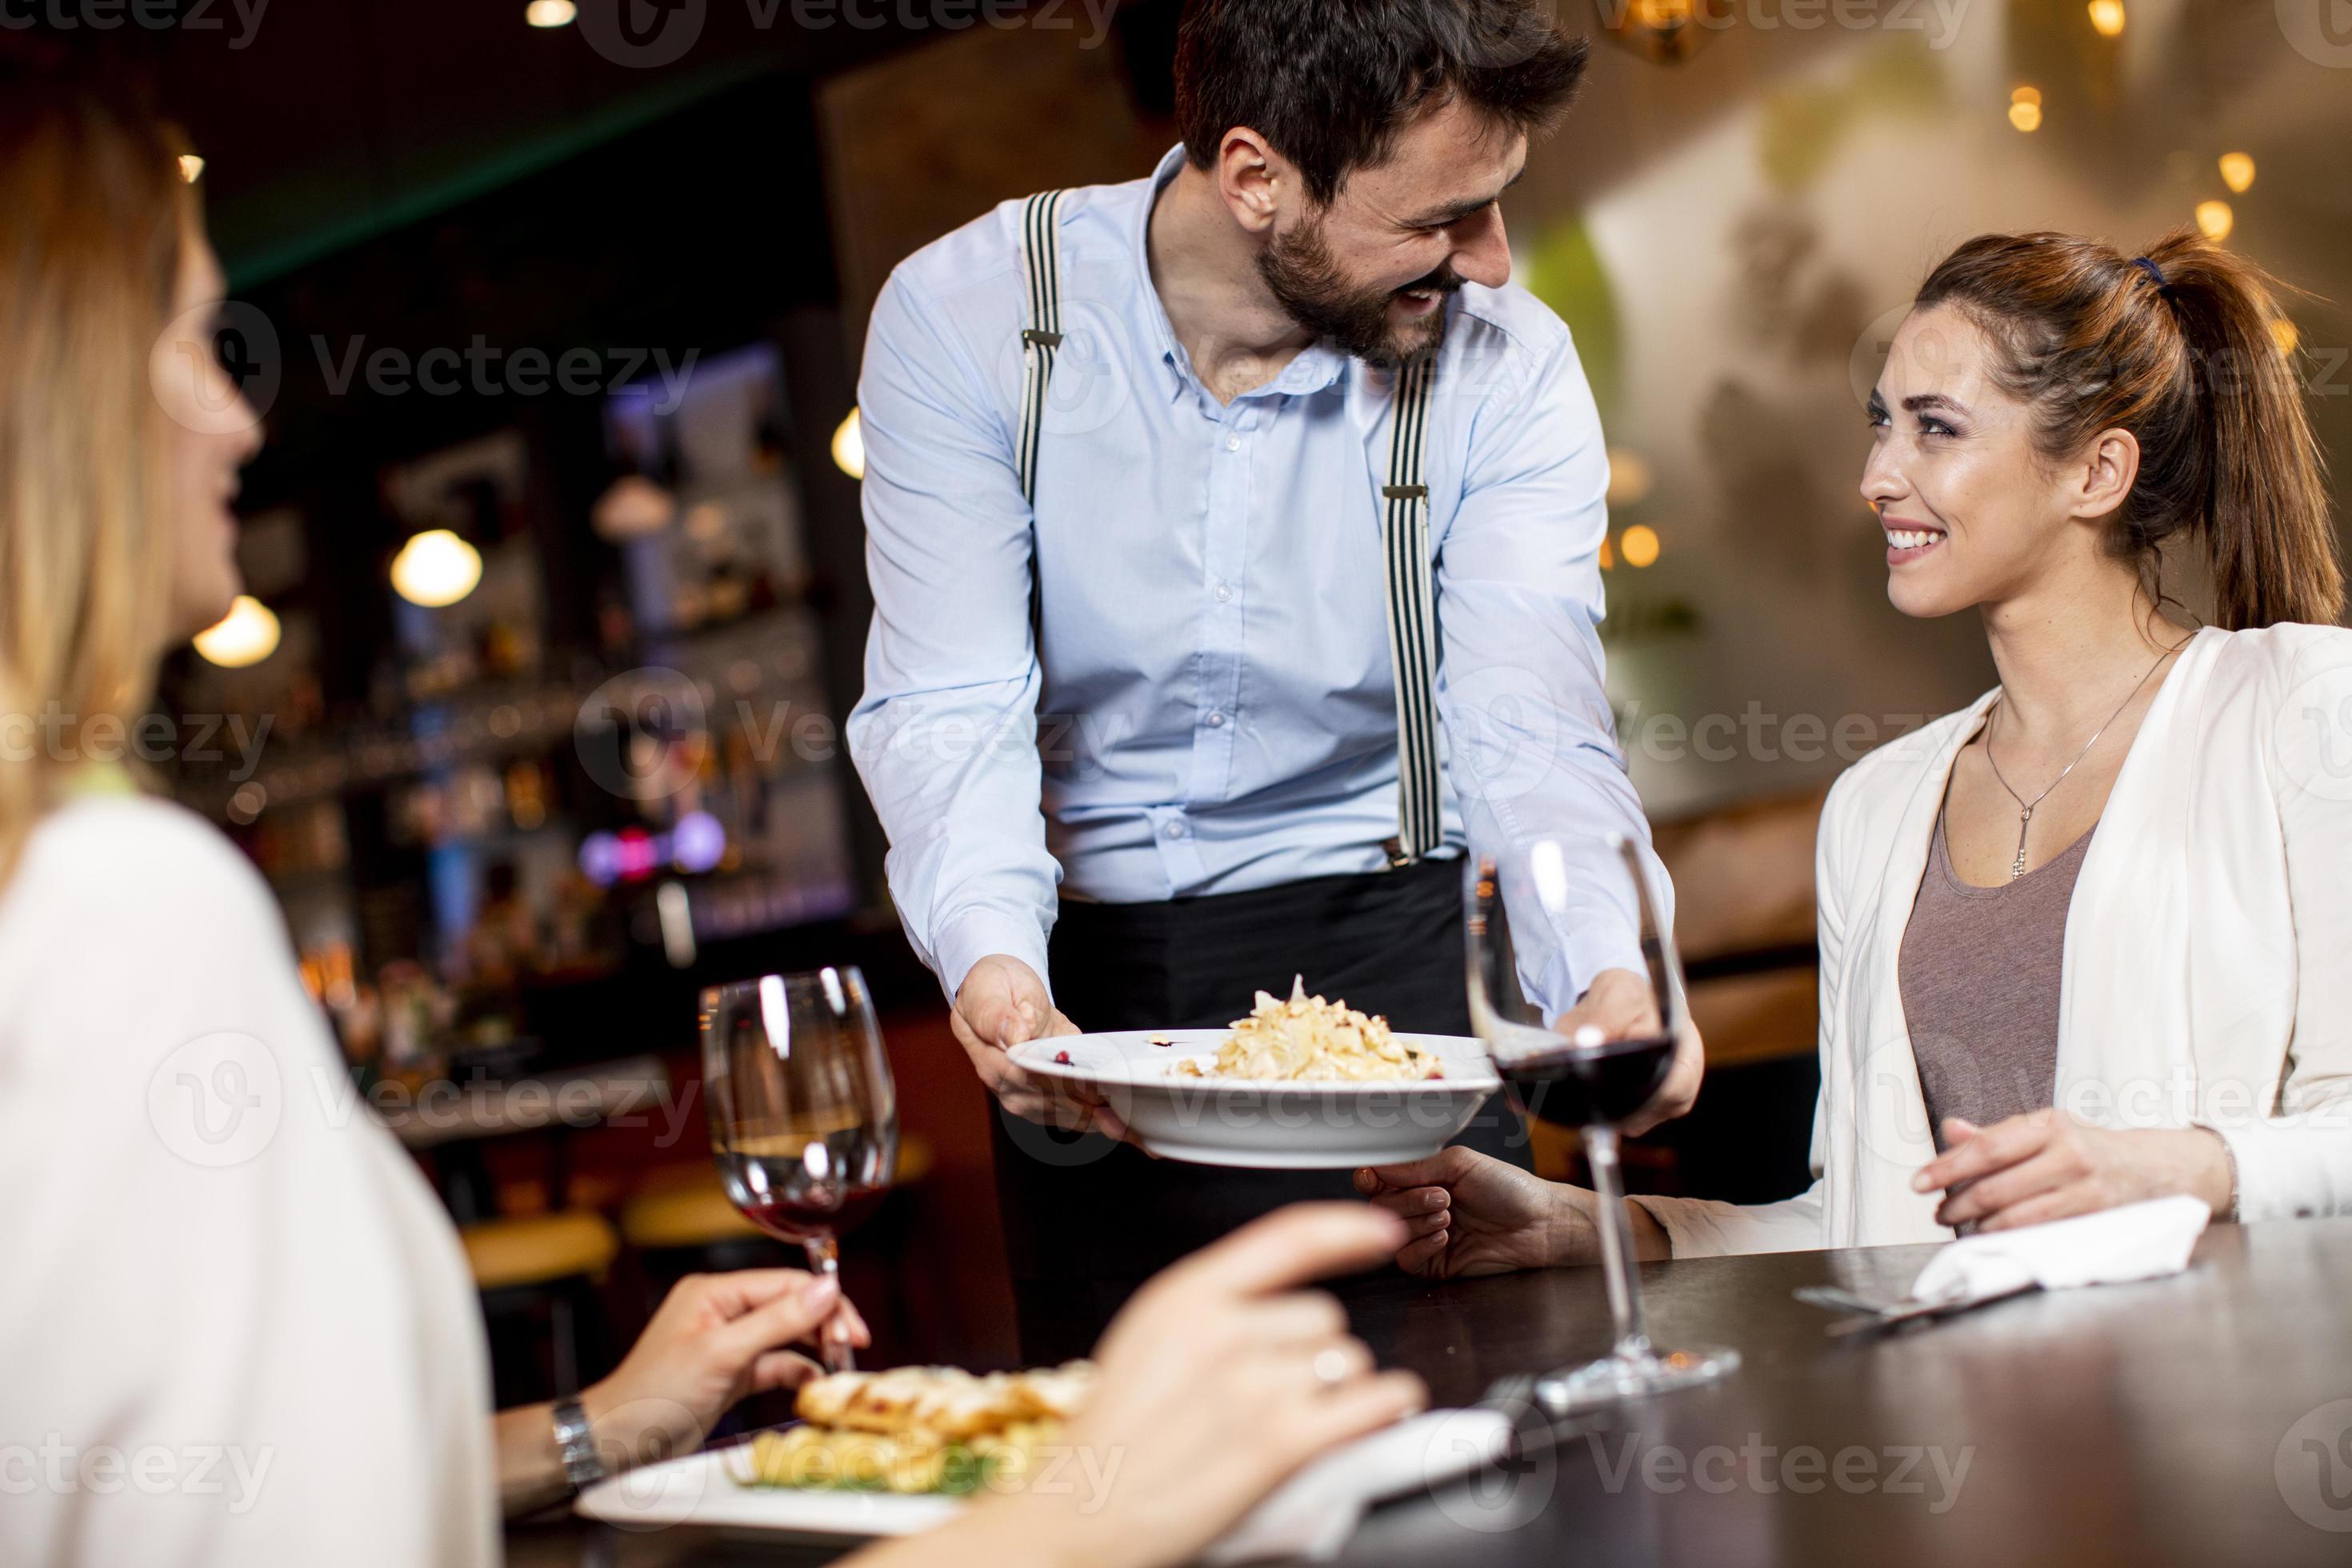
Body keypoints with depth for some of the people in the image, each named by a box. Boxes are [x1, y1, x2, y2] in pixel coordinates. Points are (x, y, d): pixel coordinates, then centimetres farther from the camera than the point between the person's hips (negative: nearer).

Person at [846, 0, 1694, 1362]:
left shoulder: (1508, 368, -11)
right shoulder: (965, 319, -12)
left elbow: (1533, 733, -19)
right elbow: (947, 708, -18)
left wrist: (1612, 975, -40)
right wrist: (993, 960, -38)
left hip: (1382, 943, 0)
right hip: (1086, 974, 0)